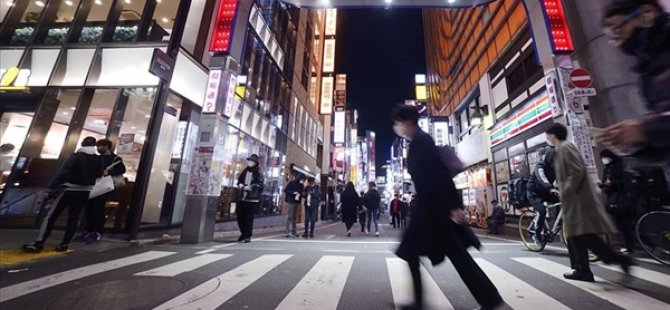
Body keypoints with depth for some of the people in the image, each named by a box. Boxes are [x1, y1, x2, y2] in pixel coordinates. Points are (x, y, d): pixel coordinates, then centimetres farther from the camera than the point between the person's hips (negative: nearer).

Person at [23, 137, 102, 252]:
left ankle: (39, 243, 9)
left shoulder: (75, 156, -11)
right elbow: (99, 175, 12)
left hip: (70, 190, -3)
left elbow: (62, 173, -14)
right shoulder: (98, 159, -1)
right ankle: (64, 244, 13)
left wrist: (50, 189, -11)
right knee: (73, 218, 11)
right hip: (85, 192, 3)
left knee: (51, 215, 7)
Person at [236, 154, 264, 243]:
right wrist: (240, 185, 0)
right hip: (242, 198, 6)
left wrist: (250, 187, -19)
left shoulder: (258, 173, -6)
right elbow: (239, 179, 21)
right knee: (240, 216, 12)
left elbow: (261, 184, -14)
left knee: (249, 218, -3)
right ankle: (243, 233, 31)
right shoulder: (245, 171, 11)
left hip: (253, 199, -6)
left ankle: (248, 236, 11)